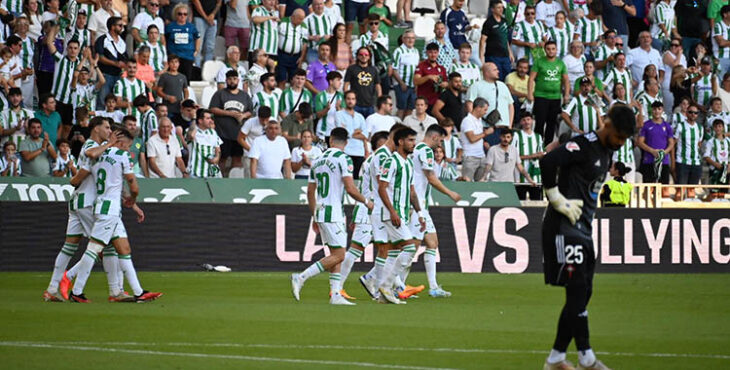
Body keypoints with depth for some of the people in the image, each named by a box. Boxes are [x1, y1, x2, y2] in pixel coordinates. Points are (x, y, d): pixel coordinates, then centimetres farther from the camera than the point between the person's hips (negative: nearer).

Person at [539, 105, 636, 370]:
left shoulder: (607, 151, 16)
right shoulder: (584, 145, -14)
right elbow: (548, 161, -28)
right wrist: (558, 200, -20)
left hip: (583, 228, 10)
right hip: (565, 226, -10)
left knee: (582, 294, 8)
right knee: (577, 290, -11)